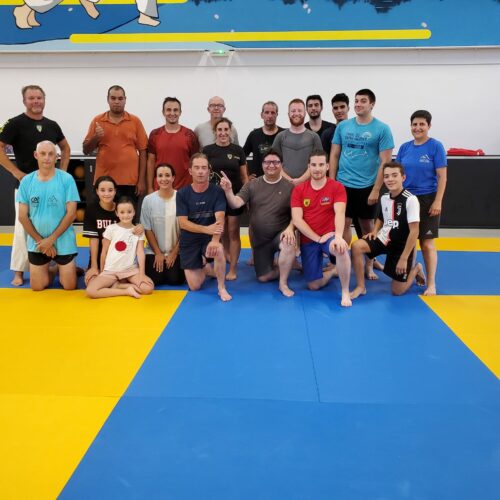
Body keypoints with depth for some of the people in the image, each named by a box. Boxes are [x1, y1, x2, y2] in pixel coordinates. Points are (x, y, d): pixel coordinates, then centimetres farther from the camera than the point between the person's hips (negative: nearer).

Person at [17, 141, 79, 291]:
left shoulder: (67, 179, -11)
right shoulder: (26, 181, -3)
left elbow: (71, 213, -12)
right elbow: (23, 216, -2)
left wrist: (51, 239, -13)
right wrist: (40, 240, -8)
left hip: (63, 241, -2)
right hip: (37, 243, 2)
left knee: (69, 286, 0)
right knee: (37, 287, 6)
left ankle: (68, 268, 32)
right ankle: (52, 268, 36)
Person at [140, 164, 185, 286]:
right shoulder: (148, 200, -7)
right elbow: (147, 229, -2)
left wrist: (174, 253, -6)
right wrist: (158, 253, -4)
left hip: (176, 251, -1)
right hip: (154, 251, 1)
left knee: (175, 280, -13)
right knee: (153, 280, -12)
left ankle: (171, 267, 21)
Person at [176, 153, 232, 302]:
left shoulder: (217, 191, -9)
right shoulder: (182, 194, -6)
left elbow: (220, 219, -20)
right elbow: (183, 223, -13)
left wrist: (215, 240, -39)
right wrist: (206, 229, -29)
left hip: (209, 238, -1)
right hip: (189, 241, 1)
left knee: (218, 250, -38)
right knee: (194, 286, 0)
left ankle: (221, 288, -16)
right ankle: (203, 266, 35)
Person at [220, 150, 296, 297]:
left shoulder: (289, 186, -7)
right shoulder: (252, 185, -1)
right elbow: (236, 204, -13)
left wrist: (290, 228, -27)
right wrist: (228, 191, -33)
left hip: (280, 234, -3)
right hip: (259, 238, 3)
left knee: (289, 244, -39)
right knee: (263, 277, 4)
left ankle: (283, 283, -17)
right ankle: (285, 266, 36)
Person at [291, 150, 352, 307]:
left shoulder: (337, 187, -7)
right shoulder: (299, 190, -2)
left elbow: (340, 213, -21)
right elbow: (297, 220, -9)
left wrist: (338, 236, -39)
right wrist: (318, 238, -17)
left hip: (329, 236, -2)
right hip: (308, 240, 2)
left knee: (341, 249, -39)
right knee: (314, 285, 1)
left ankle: (345, 292, -20)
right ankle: (333, 271, 33)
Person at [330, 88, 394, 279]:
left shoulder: (382, 129, -5)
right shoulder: (343, 126, 4)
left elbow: (385, 162, -7)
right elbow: (334, 155, 9)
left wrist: (376, 189, -12)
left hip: (367, 186, -2)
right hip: (343, 184, 2)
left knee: (367, 225, 9)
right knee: (344, 223, 4)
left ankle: (369, 266, 21)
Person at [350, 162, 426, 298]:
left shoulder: (410, 200, -20)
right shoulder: (384, 198, 1)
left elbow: (414, 231, -20)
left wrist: (404, 258, -20)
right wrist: (375, 232, -1)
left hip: (401, 246, -5)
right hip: (384, 239, 5)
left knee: (398, 291, 0)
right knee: (356, 246, -24)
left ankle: (416, 269, 32)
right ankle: (360, 287, -10)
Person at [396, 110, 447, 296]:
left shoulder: (436, 146, -5)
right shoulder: (405, 147, 7)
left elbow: (442, 177, -8)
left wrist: (438, 202, -14)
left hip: (427, 200, -4)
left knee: (427, 244, -2)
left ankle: (431, 284, 7)